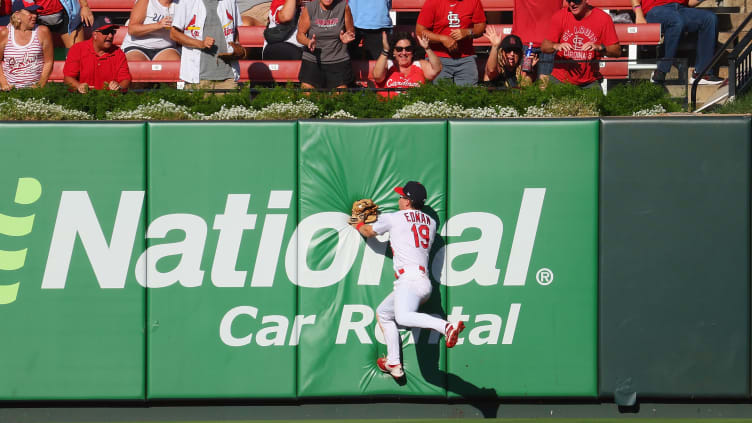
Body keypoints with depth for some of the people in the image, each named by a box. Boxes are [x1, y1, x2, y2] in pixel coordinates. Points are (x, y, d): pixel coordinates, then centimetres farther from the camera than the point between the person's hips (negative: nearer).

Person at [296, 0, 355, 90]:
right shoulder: (309, 8, -6)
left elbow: (351, 31, 7)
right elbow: (300, 34, -1)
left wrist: (346, 38, -17)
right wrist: (309, 42, -23)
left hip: (338, 61, 0)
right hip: (312, 61, 0)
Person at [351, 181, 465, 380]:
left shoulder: (393, 218, 6)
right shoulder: (430, 222, 22)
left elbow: (368, 232, 23)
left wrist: (357, 224, 46)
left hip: (410, 279, -8)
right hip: (424, 282, 8)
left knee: (403, 316, -34)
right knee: (383, 312, 26)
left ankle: (447, 327, -54)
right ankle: (393, 364, 24)